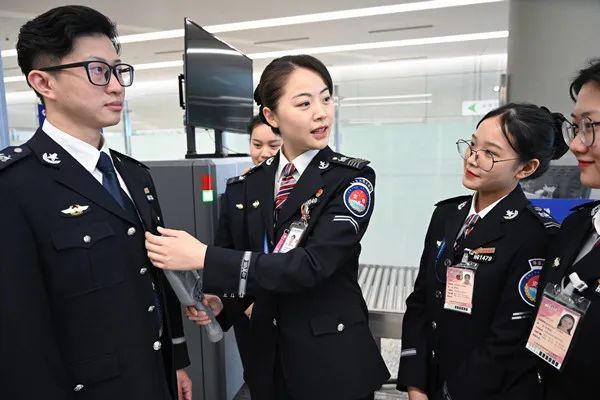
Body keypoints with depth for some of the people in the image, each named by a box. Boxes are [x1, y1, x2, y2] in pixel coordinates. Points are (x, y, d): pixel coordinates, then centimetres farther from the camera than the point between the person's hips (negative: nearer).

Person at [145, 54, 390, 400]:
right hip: (267, 357, 4)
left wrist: (204, 257, -25)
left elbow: (312, 264, -24)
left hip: (334, 360, -3)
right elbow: (231, 263, 8)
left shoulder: (353, 178, -13)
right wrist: (218, 301, -13)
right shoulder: (243, 189, -1)